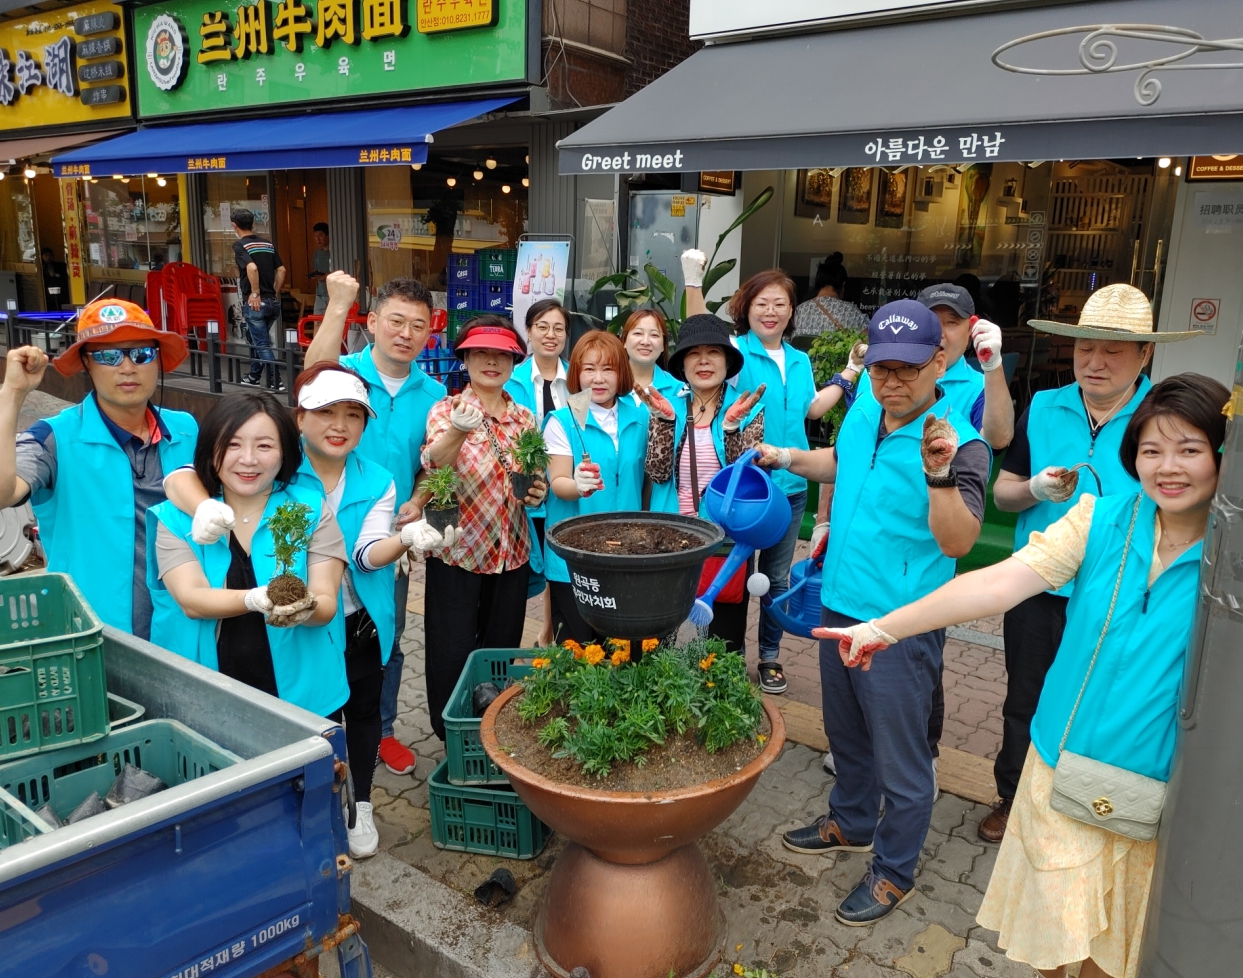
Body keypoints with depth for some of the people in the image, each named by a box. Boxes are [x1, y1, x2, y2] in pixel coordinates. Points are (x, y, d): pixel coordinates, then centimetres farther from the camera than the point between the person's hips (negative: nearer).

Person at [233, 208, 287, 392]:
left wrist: (255, 294, -16)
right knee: (258, 340, 21)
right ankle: (254, 377, 31)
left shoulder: (240, 245, -8)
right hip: (273, 302, 7)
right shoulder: (268, 244, 10)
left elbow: (252, 267, -24)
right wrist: (275, 292, 14)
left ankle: (276, 382, -5)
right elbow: (281, 270, 8)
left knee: (262, 344, -1)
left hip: (256, 302, -6)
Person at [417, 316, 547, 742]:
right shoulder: (447, 410, -6)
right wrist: (459, 430, -48)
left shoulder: (525, 418, 6)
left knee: (502, 652, 14)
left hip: (511, 553, 4)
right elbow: (433, 464, -27)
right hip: (456, 551, -4)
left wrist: (537, 494, -8)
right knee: (453, 656, 0)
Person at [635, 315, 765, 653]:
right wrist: (664, 419, -18)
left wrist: (732, 425, -24)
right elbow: (657, 473, -7)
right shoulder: (668, 406, 4)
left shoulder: (748, 409, -2)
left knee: (724, 640, 7)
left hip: (726, 540, -2)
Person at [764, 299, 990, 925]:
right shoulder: (863, 414, 0)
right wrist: (785, 457, 15)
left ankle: (894, 870, 32)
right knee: (846, 733, 26)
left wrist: (939, 474, -42)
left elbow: (958, 543, -30)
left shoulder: (960, 445, -20)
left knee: (899, 757, 9)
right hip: (839, 608, 7)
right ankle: (851, 823, 50)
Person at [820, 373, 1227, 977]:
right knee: (1049, 918, 16)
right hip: (1064, 763, 1)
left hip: (1153, 787, -1)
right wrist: (885, 627, -24)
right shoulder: (1101, 519, -9)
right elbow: (1004, 581, -18)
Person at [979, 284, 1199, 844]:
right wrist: (1037, 489, -16)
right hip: (1039, 591, 2)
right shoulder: (1043, 408, 0)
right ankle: (1011, 800, 38)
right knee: (1024, 703, 18)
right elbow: (1002, 493, 4)